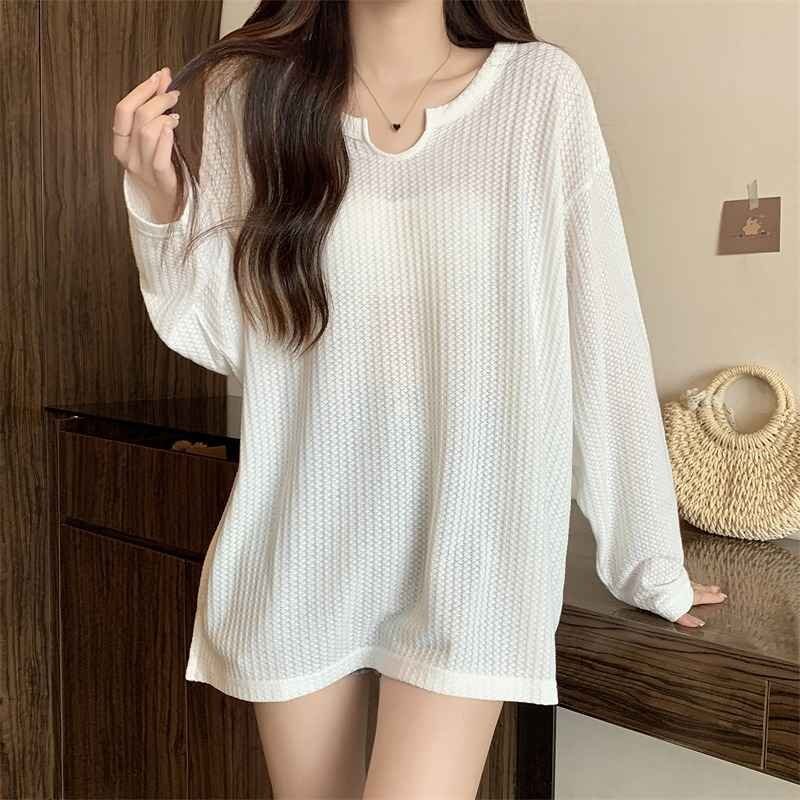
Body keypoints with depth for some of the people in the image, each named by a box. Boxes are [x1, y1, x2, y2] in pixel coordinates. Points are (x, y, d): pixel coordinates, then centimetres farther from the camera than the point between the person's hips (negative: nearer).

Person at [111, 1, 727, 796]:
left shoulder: (542, 88, -4)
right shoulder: (253, 91, 1)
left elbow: (601, 338, -3)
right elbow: (223, 338, 3)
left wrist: (647, 556, 1)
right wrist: (163, 204, -14)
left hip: (466, 548, -2)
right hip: (298, 549, 2)